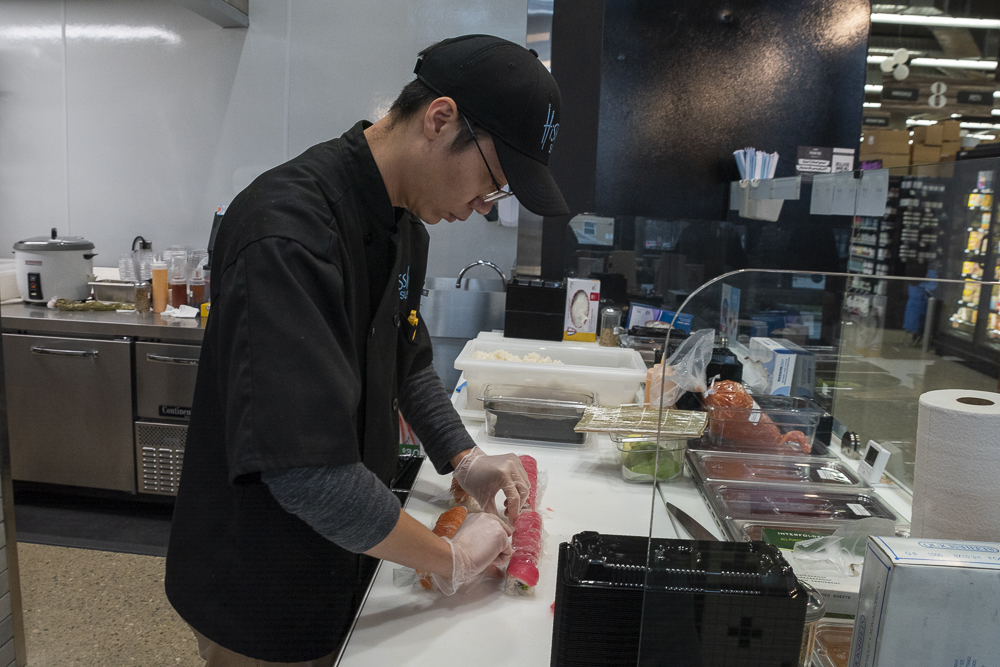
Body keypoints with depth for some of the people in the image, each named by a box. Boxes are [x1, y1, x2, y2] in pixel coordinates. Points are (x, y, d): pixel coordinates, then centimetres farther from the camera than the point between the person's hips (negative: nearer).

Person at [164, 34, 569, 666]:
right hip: (261, 588, -7)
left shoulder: (404, 223, 1)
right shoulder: (288, 233, -29)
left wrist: (465, 459, 1)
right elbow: (305, 467, -32)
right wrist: (450, 559, -21)